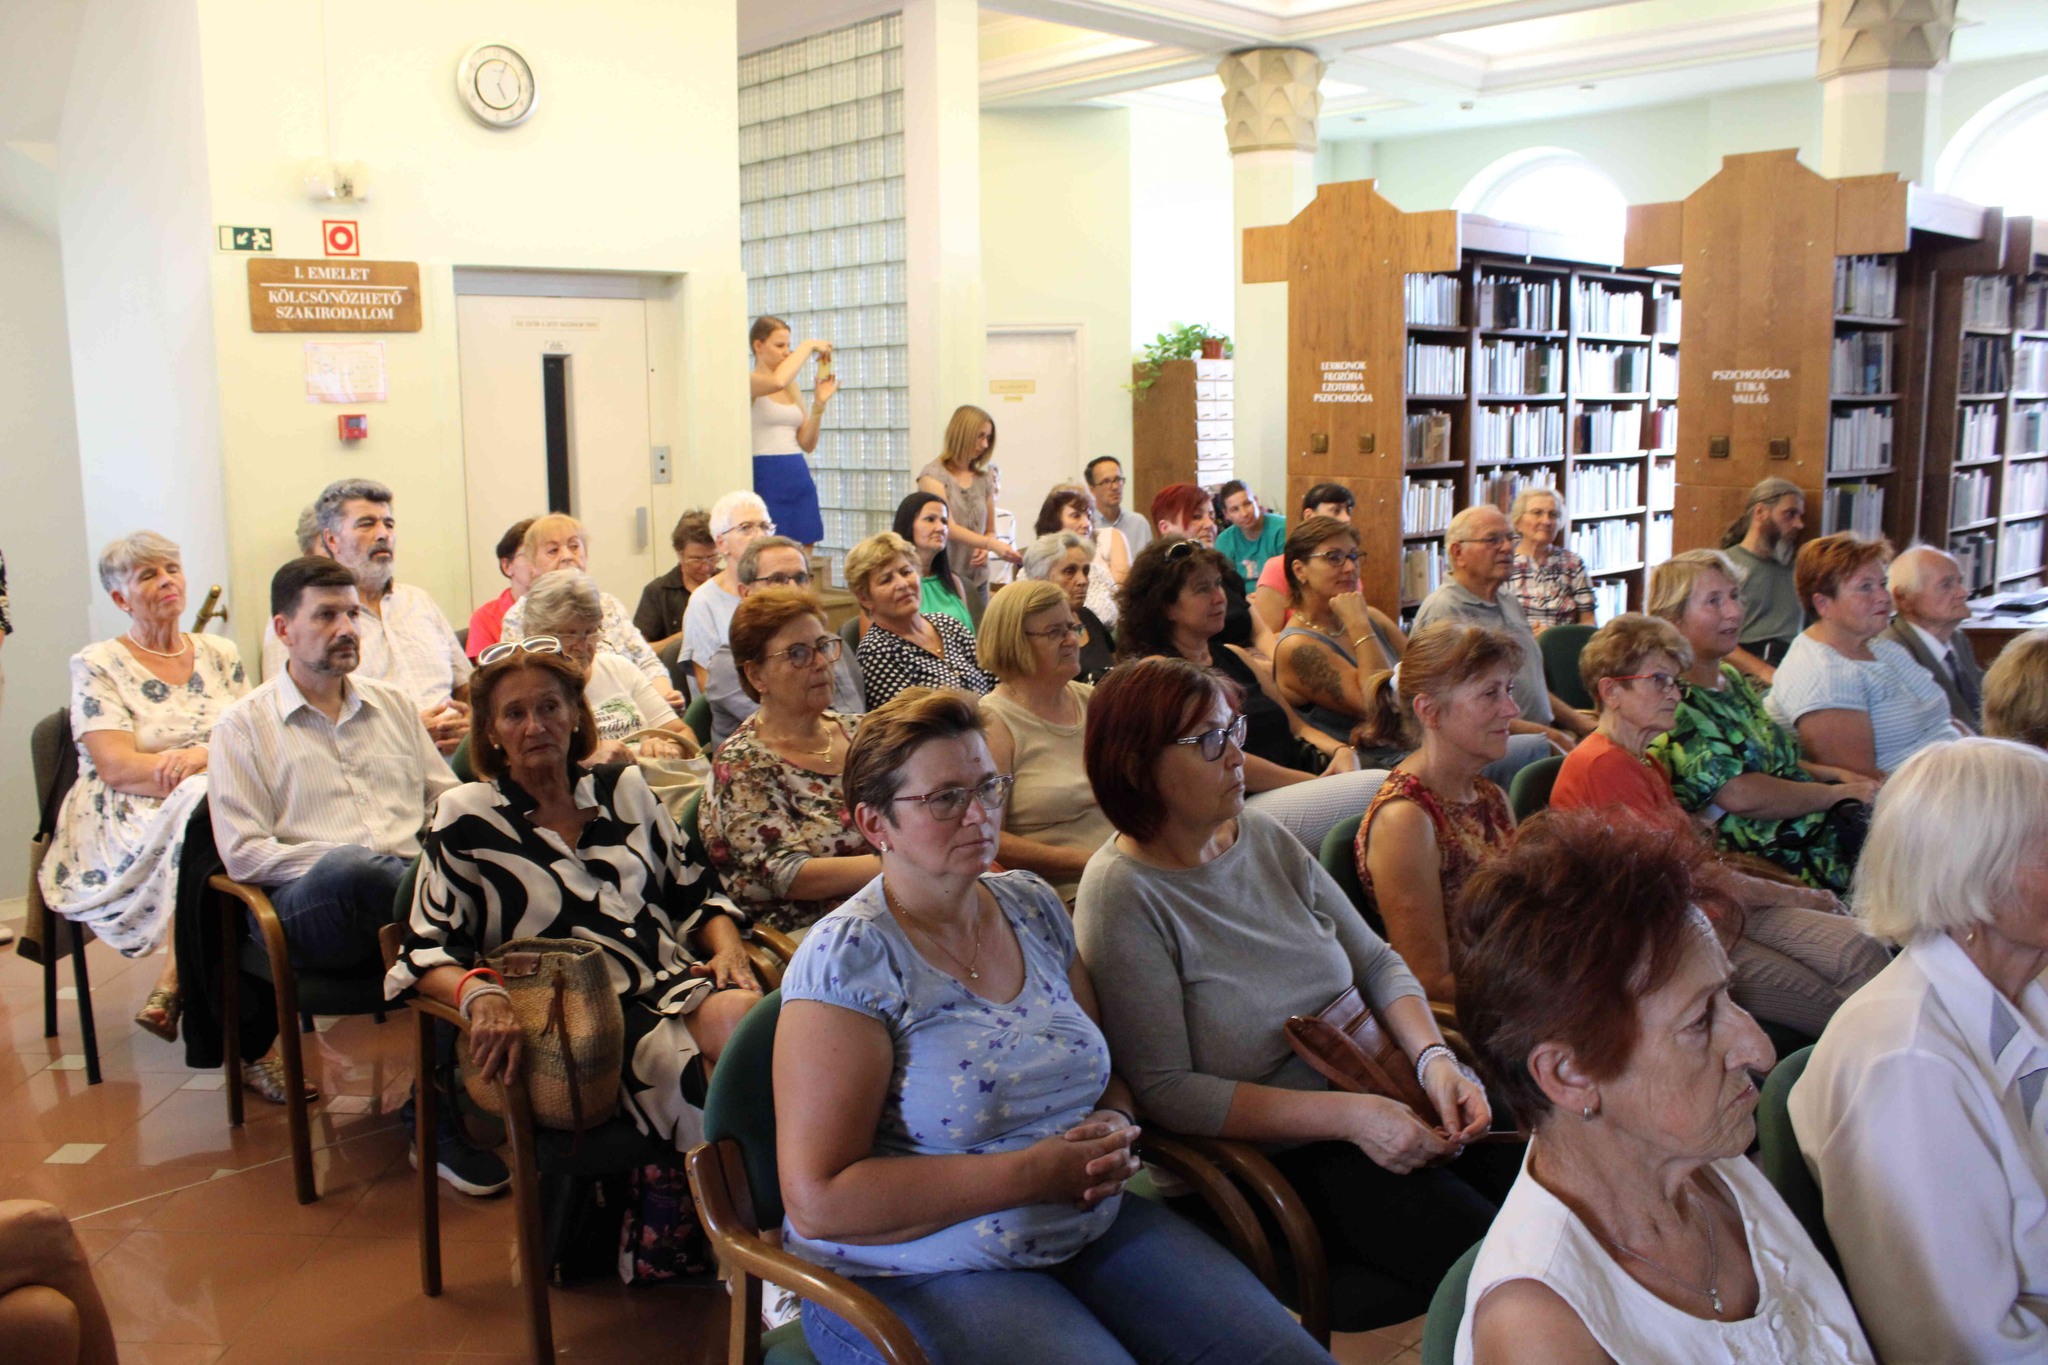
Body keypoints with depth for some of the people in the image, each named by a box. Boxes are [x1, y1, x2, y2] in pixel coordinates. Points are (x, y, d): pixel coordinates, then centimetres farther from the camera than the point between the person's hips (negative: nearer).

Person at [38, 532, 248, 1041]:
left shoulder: (220, 655, 17)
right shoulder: (97, 665, 4)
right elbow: (117, 768, -10)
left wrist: (203, 754, -16)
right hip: (127, 827, -4)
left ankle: (170, 989, -24)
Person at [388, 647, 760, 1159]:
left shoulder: (625, 788, 18)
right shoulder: (466, 816, 8)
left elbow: (693, 896, 23)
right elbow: (427, 948, 4)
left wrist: (729, 947, 1)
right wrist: (480, 996, -18)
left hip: (676, 982, 4)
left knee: (743, 1016, -33)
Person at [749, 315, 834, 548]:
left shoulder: (793, 388, 15)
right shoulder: (749, 382, -4)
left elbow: (807, 444, 13)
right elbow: (777, 381, -28)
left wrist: (819, 403, 0)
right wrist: (808, 346, -14)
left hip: (800, 479, 7)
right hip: (766, 478, -7)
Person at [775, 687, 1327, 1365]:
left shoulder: (1034, 905, 6)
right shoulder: (848, 958, -15)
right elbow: (817, 1201, -19)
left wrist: (1115, 1128, -8)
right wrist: (1032, 1171, -20)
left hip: (1094, 1226, 6)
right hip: (919, 1276, -6)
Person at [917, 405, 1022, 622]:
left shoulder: (983, 480, 12)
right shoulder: (933, 474, -4)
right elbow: (947, 527, -15)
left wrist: (985, 549, -5)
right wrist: (992, 544, -27)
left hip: (977, 579, 5)